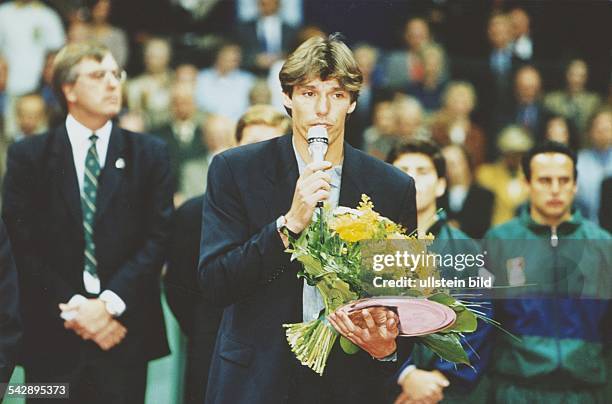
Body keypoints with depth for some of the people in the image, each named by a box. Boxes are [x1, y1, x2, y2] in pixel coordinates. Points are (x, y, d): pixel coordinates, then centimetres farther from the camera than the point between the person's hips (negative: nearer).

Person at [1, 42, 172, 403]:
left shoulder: (150, 154, 8)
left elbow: (159, 237, 0)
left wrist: (111, 303, -11)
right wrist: (71, 307, -10)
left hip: (123, 334, 1)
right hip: (53, 338, 0)